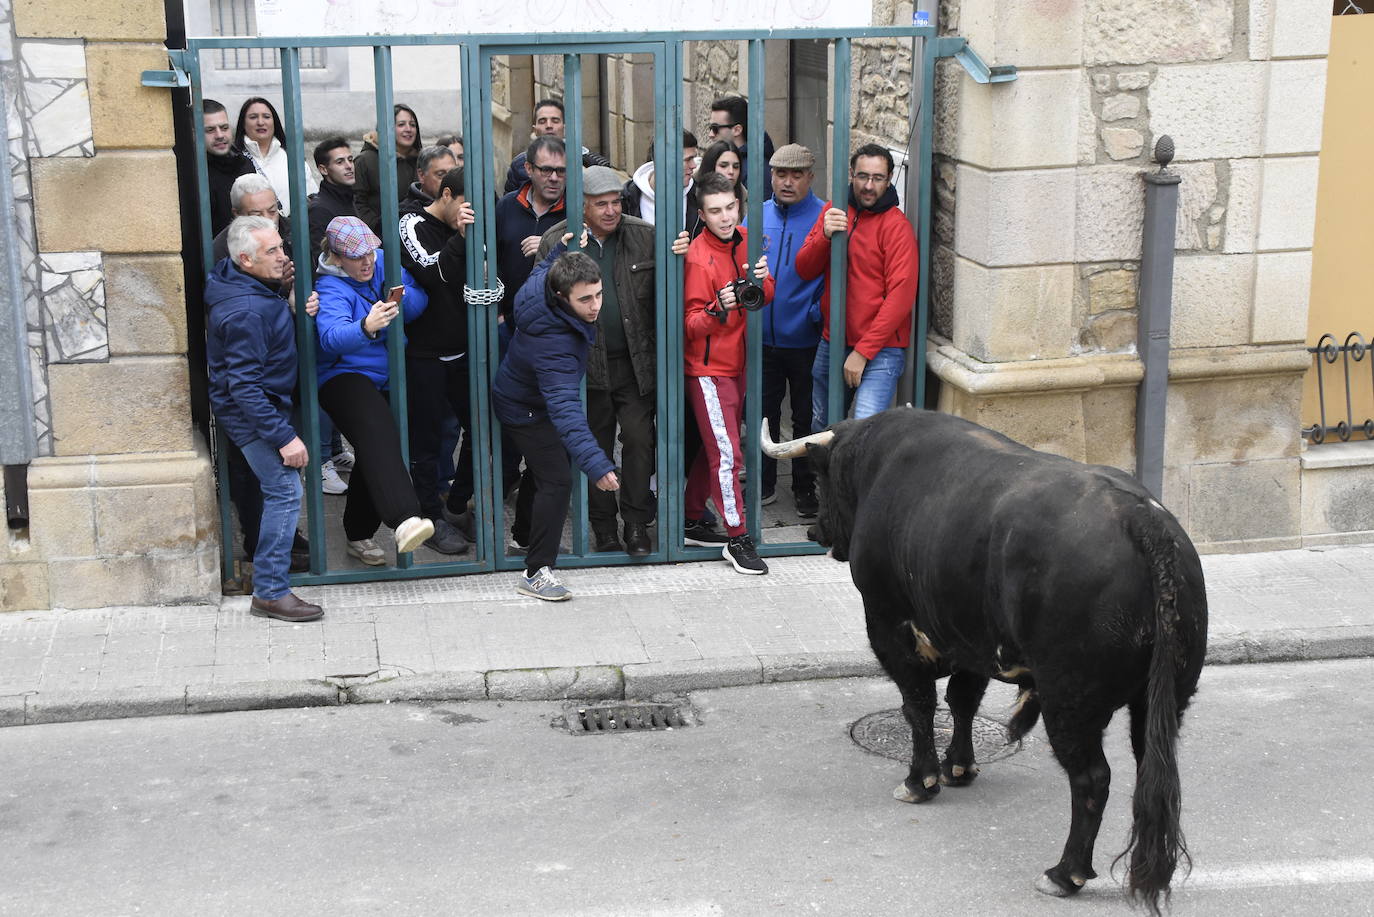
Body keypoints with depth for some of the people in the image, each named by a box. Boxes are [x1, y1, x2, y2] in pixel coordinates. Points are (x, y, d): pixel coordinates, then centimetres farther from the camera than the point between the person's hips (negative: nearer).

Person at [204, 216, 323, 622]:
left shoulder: (247, 282, 0)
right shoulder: (245, 312, -30)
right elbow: (244, 386, -30)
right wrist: (284, 436, -29)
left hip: (264, 402, 10)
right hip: (252, 413, -10)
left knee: (279, 490, 22)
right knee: (284, 492, -11)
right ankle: (270, 592, -8)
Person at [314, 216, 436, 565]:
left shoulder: (383, 262, 3)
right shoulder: (331, 289, -16)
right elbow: (332, 337, -34)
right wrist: (366, 327, -53)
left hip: (387, 378, 7)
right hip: (344, 376, -7)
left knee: (375, 453, 13)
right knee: (378, 433, -32)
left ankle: (359, 536, 27)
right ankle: (405, 520, -50)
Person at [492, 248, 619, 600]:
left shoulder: (543, 280, -23)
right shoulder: (553, 343, -46)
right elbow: (565, 409, -54)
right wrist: (595, 463, -61)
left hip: (518, 394, 10)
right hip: (526, 410, -10)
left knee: (543, 466, 27)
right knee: (557, 479, -17)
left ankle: (524, 536, 50)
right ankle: (536, 572, -11)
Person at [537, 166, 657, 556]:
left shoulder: (645, 236, 3)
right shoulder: (555, 241, 0)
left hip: (635, 362, 0)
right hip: (585, 364, 0)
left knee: (639, 438, -7)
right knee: (595, 448, 8)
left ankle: (637, 523, 7)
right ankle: (603, 528, 20)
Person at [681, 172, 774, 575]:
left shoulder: (744, 241, 4)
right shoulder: (698, 256, -17)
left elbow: (766, 297, 5)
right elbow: (692, 324, -17)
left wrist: (760, 280, -17)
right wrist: (717, 310, -36)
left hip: (736, 363, 7)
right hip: (708, 368, -7)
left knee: (713, 448, 15)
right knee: (726, 453, -8)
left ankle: (691, 522, 28)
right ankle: (737, 538, -1)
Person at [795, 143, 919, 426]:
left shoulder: (896, 225, -10)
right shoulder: (834, 212, 8)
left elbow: (901, 296, -14)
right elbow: (804, 270, 3)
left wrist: (863, 352, -16)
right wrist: (825, 235, -18)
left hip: (879, 350, -6)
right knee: (821, 430, 16)